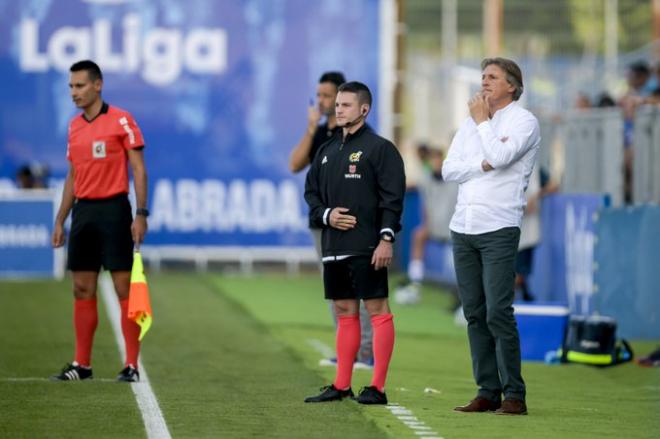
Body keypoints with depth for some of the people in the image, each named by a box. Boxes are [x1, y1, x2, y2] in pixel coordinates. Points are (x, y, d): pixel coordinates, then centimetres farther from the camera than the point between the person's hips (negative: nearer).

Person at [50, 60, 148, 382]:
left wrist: (141, 214, -15)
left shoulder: (121, 120, -6)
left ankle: (131, 365, -2)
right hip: (83, 211, 6)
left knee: (124, 289, -5)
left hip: (113, 210, -6)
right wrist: (60, 220, 16)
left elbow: (138, 169, -7)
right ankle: (82, 364, 11)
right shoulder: (74, 126, 13)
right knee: (82, 290, 6)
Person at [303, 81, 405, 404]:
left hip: (367, 248, -7)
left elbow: (392, 197, -9)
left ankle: (378, 387, -7)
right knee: (344, 313, 11)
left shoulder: (379, 148, -4)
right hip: (334, 246, 7)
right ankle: (341, 386, 15)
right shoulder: (327, 151, 17)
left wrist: (386, 238, -17)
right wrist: (326, 215, 0)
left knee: (377, 310, -6)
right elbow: (311, 192, 21)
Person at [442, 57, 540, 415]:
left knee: (498, 312, -12)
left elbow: (500, 156, -18)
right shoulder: (470, 123, 19)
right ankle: (487, 392, 8)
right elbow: (449, 170, 9)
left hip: (499, 228, -6)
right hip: (463, 226, 6)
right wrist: (485, 163, -8)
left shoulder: (524, 121, 0)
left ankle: (514, 395, -8)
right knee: (475, 314, 5)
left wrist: (482, 121, -3)